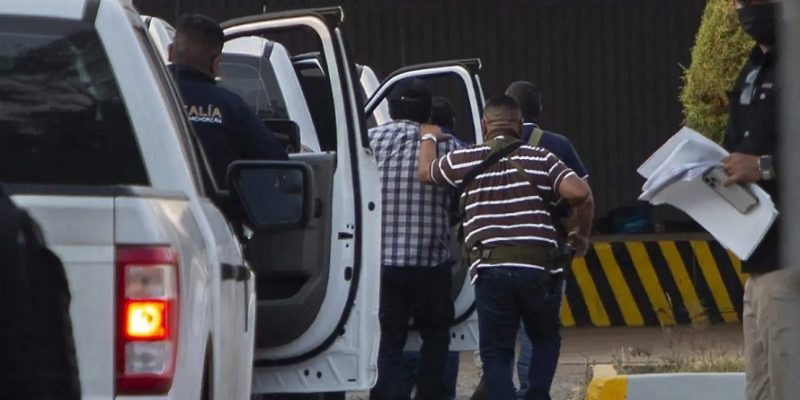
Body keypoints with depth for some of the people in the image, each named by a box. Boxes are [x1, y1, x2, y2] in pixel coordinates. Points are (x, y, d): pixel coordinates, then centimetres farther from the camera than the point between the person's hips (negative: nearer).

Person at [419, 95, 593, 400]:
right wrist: (582, 234, 8)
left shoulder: (465, 160, 7)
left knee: (496, 353, 8)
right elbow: (579, 192, -10)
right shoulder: (540, 159, 4)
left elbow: (426, 172, 26)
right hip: (539, 268, 0)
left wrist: (428, 138, 45)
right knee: (546, 340, 22)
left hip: (492, 269, 0)